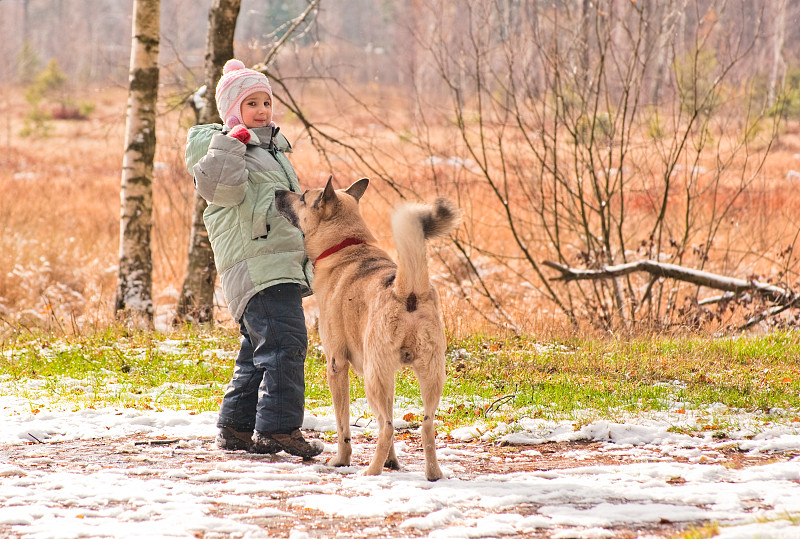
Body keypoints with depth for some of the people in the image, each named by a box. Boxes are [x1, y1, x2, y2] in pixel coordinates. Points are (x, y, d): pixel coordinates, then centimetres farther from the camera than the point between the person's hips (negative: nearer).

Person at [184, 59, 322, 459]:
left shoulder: (270, 148, 24)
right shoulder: (225, 148, -5)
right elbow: (218, 186, -27)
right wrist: (233, 140, -24)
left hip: (283, 263, 10)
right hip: (256, 264, -10)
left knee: (259, 350, 12)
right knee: (284, 342, -19)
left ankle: (237, 426, 17)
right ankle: (278, 427, -21)